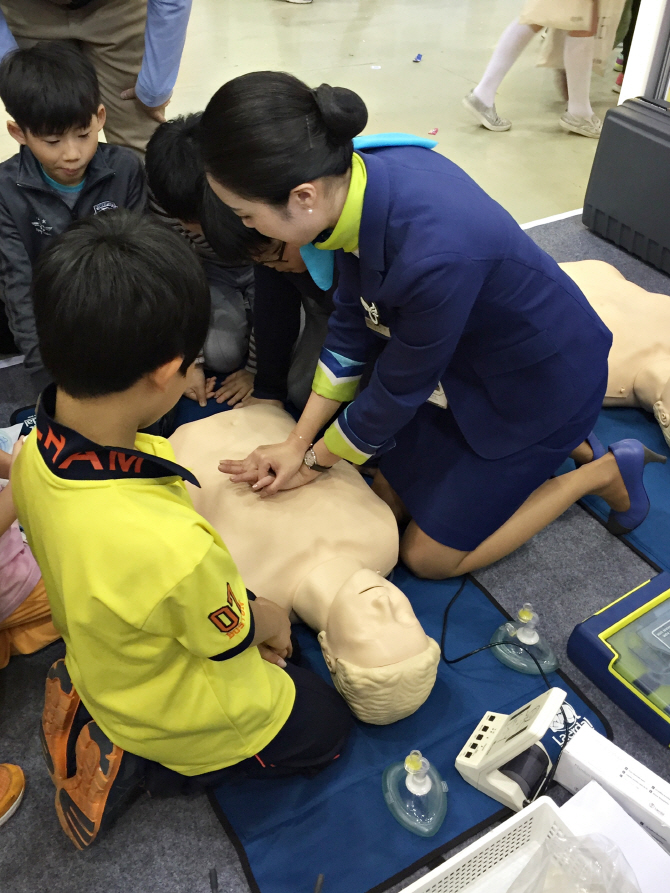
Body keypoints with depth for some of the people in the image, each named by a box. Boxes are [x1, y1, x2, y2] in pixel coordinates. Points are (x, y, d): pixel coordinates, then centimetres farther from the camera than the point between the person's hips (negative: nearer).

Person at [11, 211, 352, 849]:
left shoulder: (32, 456, -21)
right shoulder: (174, 548, -46)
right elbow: (235, 635, -23)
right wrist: (273, 619, 2)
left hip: (102, 667, 7)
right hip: (180, 717, -6)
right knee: (325, 727, 20)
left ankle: (106, 727, 18)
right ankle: (142, 766, 8)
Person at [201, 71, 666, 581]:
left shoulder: (433, 256, -41)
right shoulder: (361, 177, -17)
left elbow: (399, 389, -23)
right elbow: (353, 322, -5)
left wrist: (316, 461, -6)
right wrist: (297, 443, -5)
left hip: (545, 382, -7)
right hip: (467, 360, 7)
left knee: (429, 556, 4)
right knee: (388, 498, 14)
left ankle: (605, 472, 15)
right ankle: (551, 442, 24)